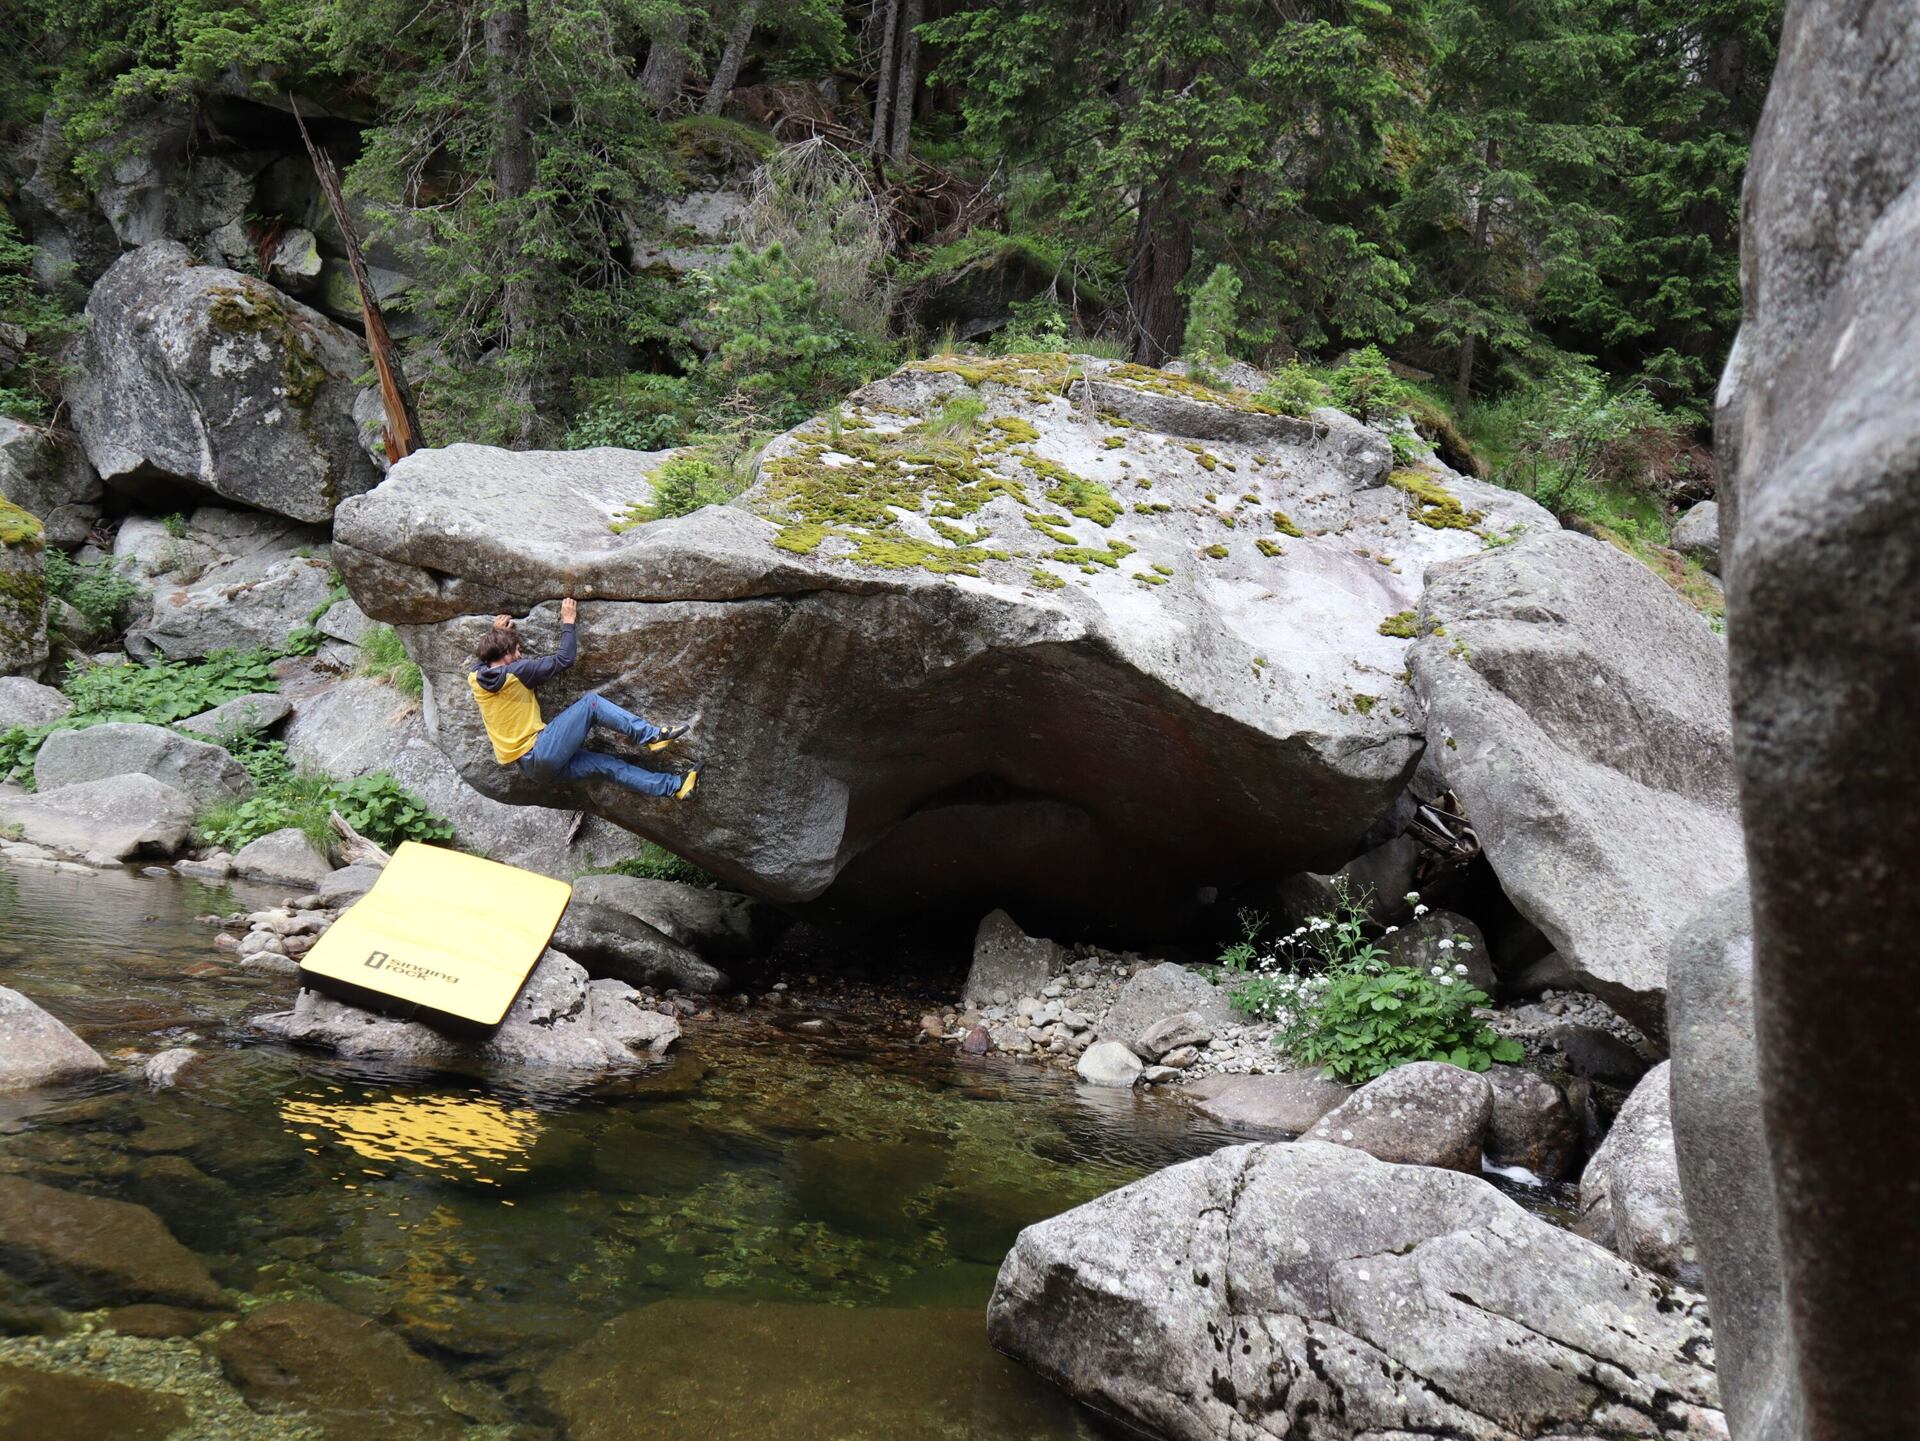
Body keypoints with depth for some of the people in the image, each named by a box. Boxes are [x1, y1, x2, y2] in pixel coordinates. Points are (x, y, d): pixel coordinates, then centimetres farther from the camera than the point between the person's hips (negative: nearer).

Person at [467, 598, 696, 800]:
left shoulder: (475, 679, 11)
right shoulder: (516, 672, -9)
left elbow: (480, 659, 38)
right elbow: (564, 659, -5)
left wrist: (496, 633, 35)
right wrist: (567, 622, 7)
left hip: (530, 767, 9)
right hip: (540, 754, -9)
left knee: (606, 765, 6)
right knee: (590, 701, -10)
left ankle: (675, 786, 3)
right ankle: (652, 735, -13)